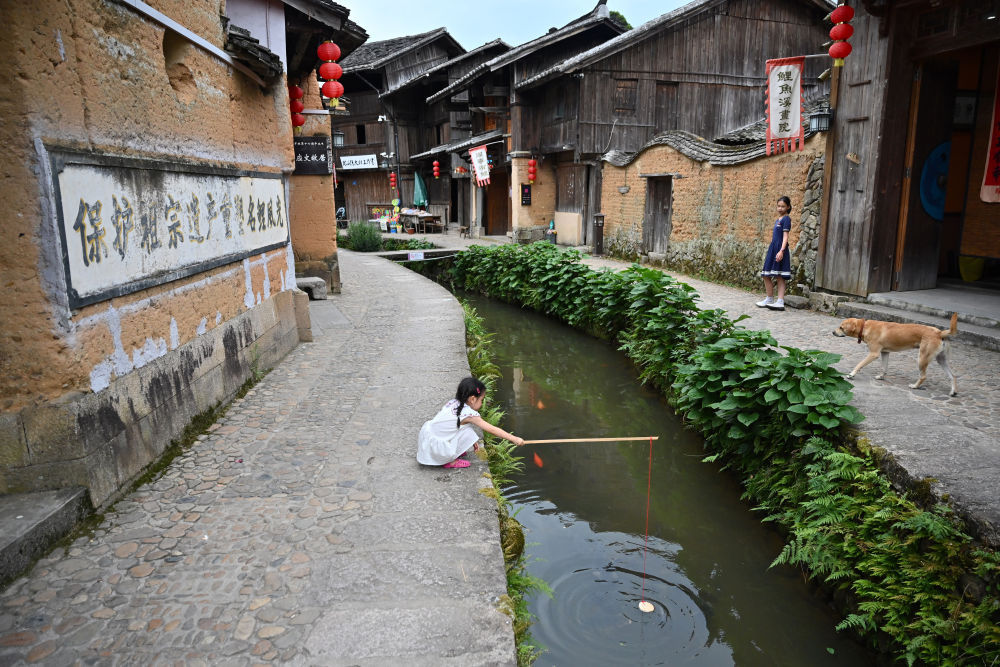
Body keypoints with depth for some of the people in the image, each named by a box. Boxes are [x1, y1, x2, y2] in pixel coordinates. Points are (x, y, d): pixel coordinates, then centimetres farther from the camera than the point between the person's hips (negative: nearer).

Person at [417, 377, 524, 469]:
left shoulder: (454, 402, 4)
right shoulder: (470, 414, -18)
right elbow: (492, 430, -13)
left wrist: (472, 441, 17)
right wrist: (514, 439, -5)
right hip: (433, 446, -8)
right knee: (467, 433, -11)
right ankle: (450, 461, 0)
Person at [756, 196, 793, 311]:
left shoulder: (786, 219, -7)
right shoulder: (777, 220, 18)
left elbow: (785, 236, -14)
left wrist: (781, 251, -24)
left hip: (779, 249, -9)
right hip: (772, 249, 9)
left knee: (779, 277, -8)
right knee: (766, 275, 10)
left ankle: (780, 302, -6)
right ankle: (769, 299, 18)